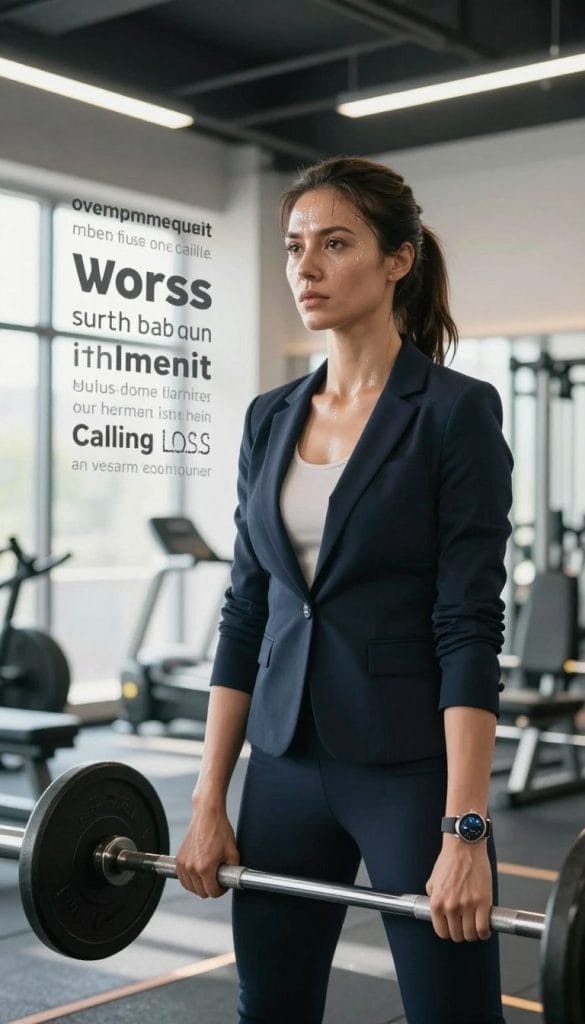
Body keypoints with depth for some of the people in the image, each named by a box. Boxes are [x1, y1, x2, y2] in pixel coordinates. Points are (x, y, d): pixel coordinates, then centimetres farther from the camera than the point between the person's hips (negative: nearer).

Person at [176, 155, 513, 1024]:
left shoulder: (457, 410, -9)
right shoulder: (270, 418, 8)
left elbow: (470, 629, -14)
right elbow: (246, 612, 9)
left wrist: (464, 829, -19)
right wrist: (208, 799, 6)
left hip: (411, 766, -6)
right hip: (289, 761, 6)